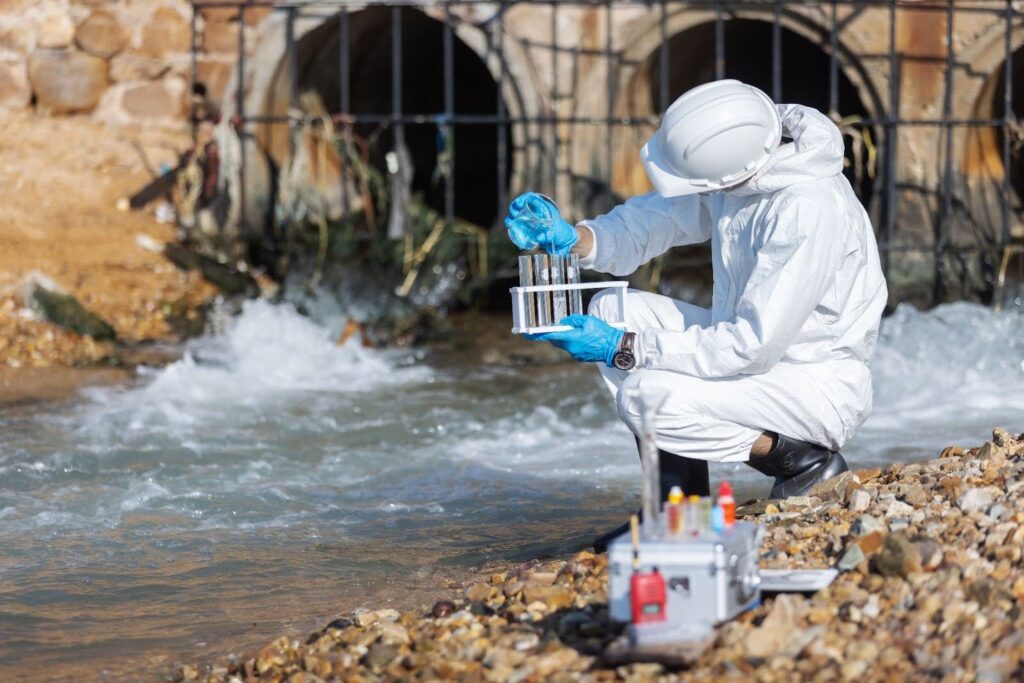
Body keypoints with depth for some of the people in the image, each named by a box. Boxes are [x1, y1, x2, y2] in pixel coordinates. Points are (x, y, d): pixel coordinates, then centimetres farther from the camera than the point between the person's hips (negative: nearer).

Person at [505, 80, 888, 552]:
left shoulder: (809, 212, -30)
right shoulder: (733, 160, -7)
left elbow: (753, 348, -29)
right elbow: (654, 220, 4)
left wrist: (624, 348, -25)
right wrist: (573, 238, -16)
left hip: (819, 387, -9)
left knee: (647, 396, -25)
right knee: (612, 310, -1)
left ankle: (802, 460, -5)